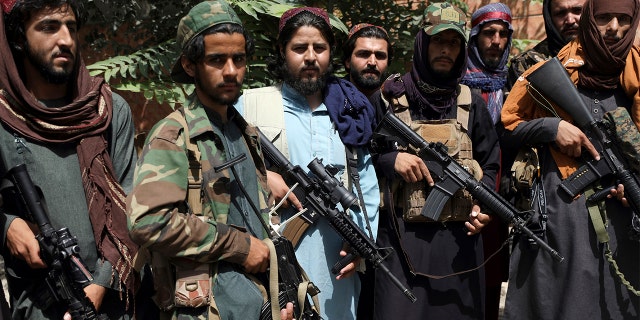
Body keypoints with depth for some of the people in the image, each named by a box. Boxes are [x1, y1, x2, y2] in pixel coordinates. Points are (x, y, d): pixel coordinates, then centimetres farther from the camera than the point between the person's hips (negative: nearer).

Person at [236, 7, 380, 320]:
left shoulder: (349, 111, 13)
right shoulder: (250, 104, 2)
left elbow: (366, 185, 12)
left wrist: (362, 239, 1)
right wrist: (259, 175, -13)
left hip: (334, 259, 4)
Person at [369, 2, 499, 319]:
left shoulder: (472, 104, 11)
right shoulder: (389, 97, 3)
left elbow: (489, 165, 12)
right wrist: (391, 159, -13)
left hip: (460, 236, 3)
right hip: (402, 235, -2)